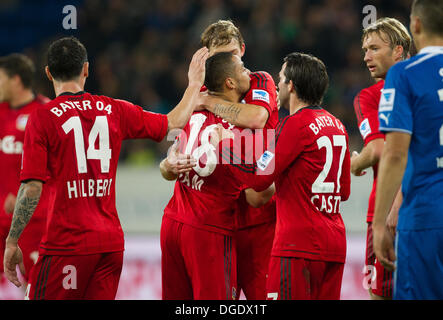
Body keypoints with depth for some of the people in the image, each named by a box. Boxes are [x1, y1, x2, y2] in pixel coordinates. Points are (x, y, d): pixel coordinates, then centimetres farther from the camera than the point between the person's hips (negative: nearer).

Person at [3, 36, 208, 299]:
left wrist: (12, 243, -4)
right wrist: (194, 84, 35)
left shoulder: (43, 118, -6)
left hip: (67, 244, -5)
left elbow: (32, 189, -10)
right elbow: (174, 122, 19)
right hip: (112, 241, 5)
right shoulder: (114, 110, 7)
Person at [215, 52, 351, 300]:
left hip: (300, 242, -8)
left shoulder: (296, 124, -10)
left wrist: (224, 145, -1)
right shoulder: (337, 126, 14)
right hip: (335, 243, 8)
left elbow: (260, 178, -13)